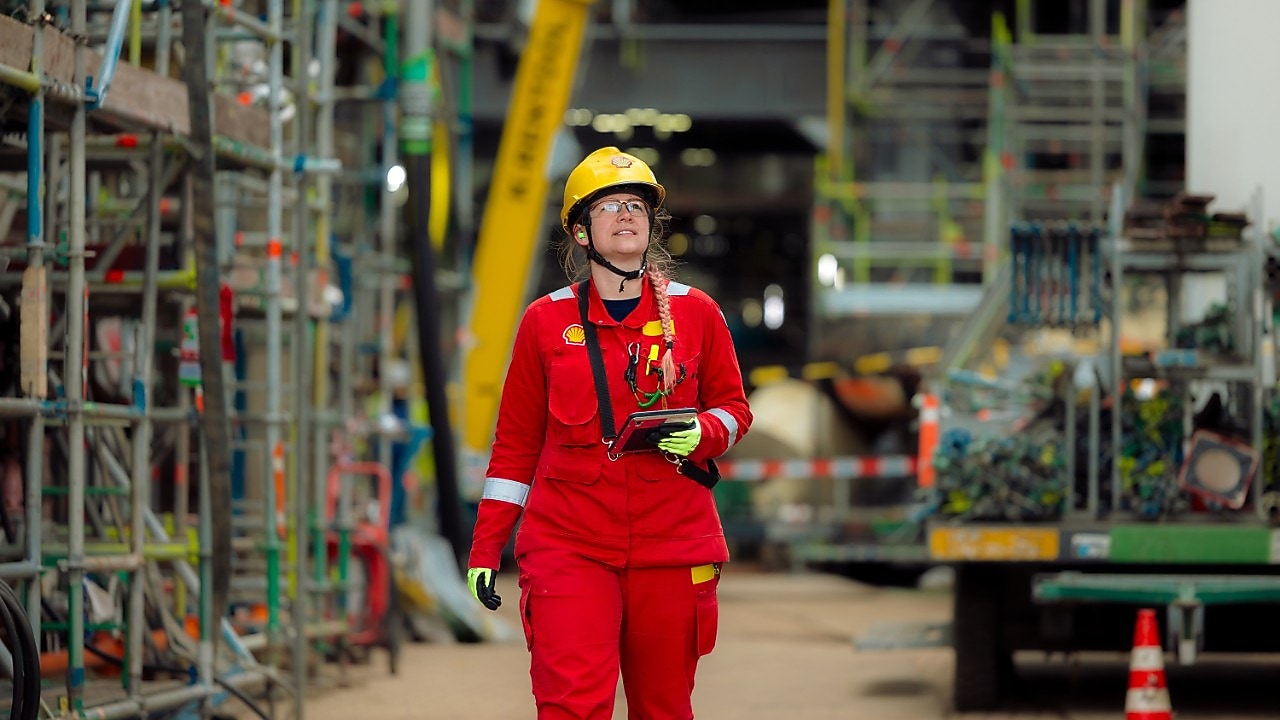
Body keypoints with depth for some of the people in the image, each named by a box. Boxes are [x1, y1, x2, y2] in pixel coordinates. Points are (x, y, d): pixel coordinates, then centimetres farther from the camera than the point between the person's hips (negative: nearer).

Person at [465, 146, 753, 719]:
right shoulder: (546, 320, 5)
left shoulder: (695, 313, 6)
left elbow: (733, 407, 14)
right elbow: (516, 440, 10)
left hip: (672, 544, 1)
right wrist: (486, 544, 7)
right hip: (569, 543, -1)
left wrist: (702, 434, -10)